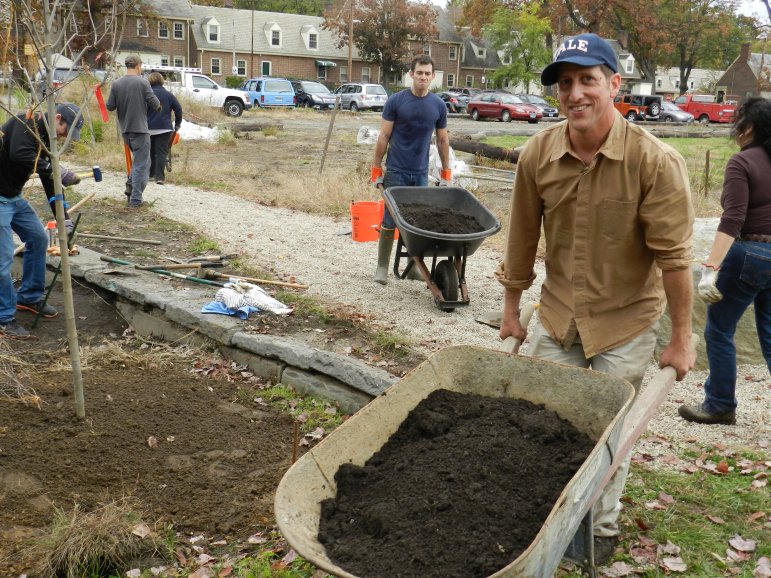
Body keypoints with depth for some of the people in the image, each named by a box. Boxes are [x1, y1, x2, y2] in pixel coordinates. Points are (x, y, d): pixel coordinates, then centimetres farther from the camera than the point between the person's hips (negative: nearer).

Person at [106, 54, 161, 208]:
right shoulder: (142, 82, -11)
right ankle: (135, 199, 0)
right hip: (140, 128, -5)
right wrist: (158, 105, 12)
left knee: (137, 160, 25)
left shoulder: (116, 84, 2)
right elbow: (154, 103, -11)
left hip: (125, 129, 6)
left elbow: (109, 106, 3)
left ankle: (130, 190, 16)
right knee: (141, 164, 2)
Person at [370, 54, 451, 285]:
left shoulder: (438, 105, 4)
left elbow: (442, 140, 11)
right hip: (396, 171, -3)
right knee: (390, 221, 0)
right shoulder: (396, 101, -4)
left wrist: (446, 174, 11)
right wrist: (376, 170, -4)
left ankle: (413, 265, 20)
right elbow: (384, 137, -2)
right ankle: (382, 267, 10)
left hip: (421, 173, 3)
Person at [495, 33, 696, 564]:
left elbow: (674, 255, -17)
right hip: (557, 315, 4)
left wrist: (681, 339, -11)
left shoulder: (656, 161, -21)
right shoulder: (538, 153, -10)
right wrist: (511, 309, 8)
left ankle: (603, 527, 34)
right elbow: (523, 238, 0)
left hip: (626, 322, -3)